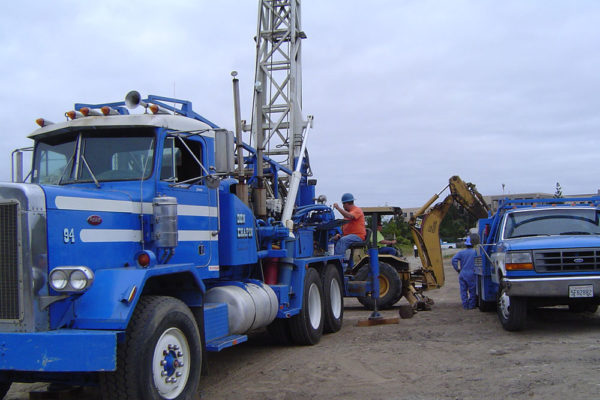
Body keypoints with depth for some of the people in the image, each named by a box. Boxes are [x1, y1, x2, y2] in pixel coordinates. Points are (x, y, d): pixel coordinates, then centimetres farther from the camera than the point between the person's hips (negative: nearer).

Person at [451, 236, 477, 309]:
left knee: (463, 290, 8)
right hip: (471, 274, -2)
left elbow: (454, 260, -5)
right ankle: (471, 305, 9)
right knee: (472, 290, 7)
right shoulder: (475, 252, -1)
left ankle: (465, 305, 8)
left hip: (462, 274, 2)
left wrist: (458, 269, 2)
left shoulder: (461, 252, 6)